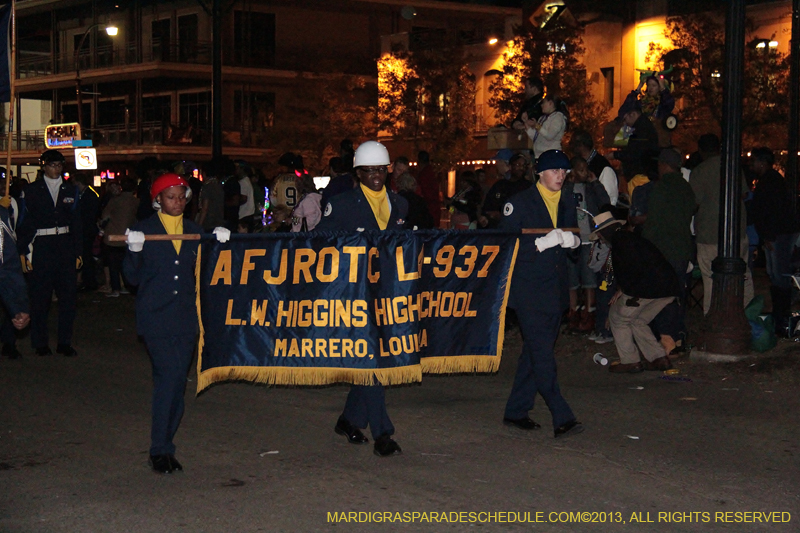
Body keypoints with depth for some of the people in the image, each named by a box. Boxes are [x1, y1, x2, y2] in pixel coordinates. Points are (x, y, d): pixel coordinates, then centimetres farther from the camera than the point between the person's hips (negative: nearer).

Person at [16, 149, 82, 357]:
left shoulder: (71, 190, 10)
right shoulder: (32, 191, 3)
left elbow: (76, 223, 12)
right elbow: (23, 224, 1)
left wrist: (78, 252, 7)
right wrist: (24, 253, -6)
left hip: (65, 246, 3)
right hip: (41, 248, -2)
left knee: (68, 295, 2)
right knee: (40, 297, 2)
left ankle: (64, 342, 11)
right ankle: (40, 343, 12)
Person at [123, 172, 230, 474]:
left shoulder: (195, 232, 14)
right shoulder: (144, 231, 3)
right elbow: (133, 278, 0)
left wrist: (219, 244, 1)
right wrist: (134, 251, -17)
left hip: (185, 317, 4)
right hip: (155, 316, -4)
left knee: (177, 381, 5)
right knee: (169, 375, -15)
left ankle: (163, 447, 14)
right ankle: (160, 449, -8)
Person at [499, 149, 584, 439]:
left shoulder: (567, 202, 13)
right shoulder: (519, 203, -6)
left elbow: (573, 236, 22)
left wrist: (572, 240, -3)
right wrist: (541, 243, -23)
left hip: (555, 289, 7)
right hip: (528, 289, -7)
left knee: (535, 350, 11)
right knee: (542, 352, -12)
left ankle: (516, 411, 21)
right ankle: (562, 418, -15)